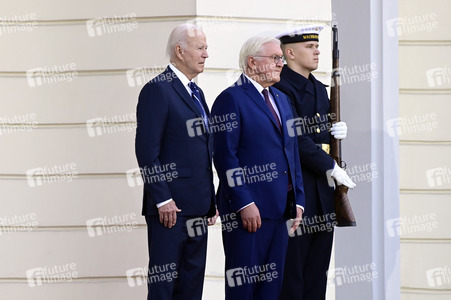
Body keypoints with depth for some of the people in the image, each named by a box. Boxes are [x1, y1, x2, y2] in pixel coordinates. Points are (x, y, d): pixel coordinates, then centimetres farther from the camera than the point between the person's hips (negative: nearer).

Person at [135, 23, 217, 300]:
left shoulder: (196, 92, 18)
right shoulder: (158, 90, -10)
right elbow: (147, 150, -15)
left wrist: (211, 200, 17)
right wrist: (162, 199, -18)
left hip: (197, 209, 8)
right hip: (170, 206, -8)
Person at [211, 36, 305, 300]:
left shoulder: (281, 99, 19)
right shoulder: (231, 99, -7)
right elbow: (225, 156, -14)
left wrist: (298, 200, 13)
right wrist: (244, 203, -19)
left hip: (281, 209, 8)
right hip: (248, 209, -7)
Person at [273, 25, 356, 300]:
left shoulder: (319, 89, 16)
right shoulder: (280, 89, -12)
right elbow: (297, 138, -18)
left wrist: (339, 131, 2)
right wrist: (331, 167, -15)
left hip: (323, 189, 8)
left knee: (318, 269, 9)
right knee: (293, 262, -4)